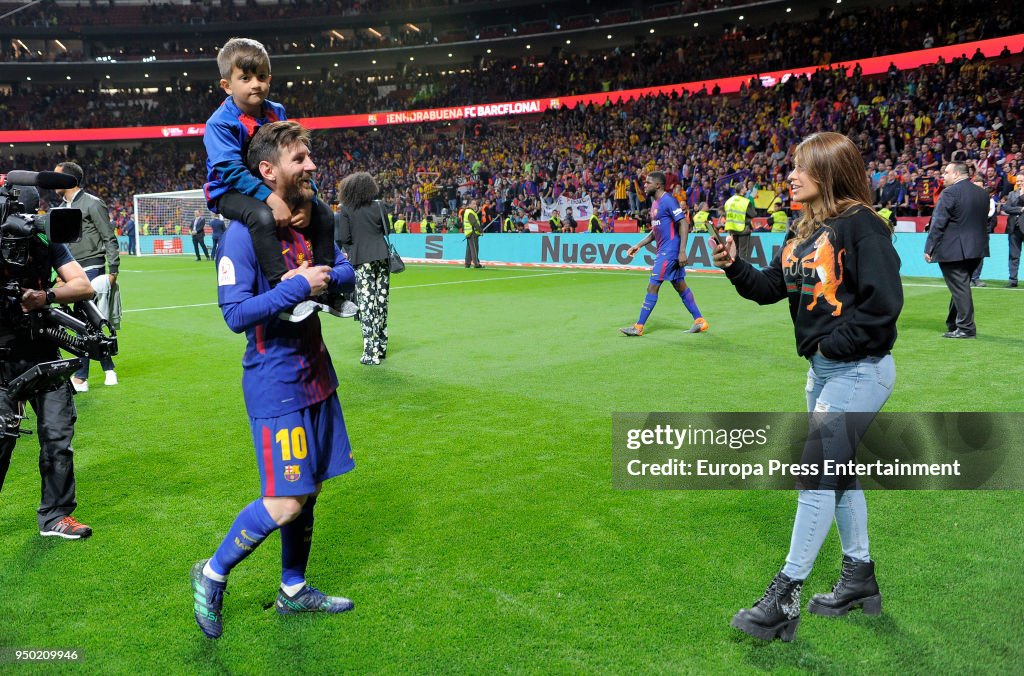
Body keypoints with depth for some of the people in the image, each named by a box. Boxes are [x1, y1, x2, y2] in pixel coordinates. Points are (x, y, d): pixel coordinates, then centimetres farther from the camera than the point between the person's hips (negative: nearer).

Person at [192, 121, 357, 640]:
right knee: (285, 503, -8)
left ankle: (293, 591, 34)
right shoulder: (243, 232, -16)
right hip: (275, 386, -8)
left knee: (311, 488, 15)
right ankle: (213, 575, 19)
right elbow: (236, 313, -21)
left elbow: (349, 272, 9)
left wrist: (323, 278, -11)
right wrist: (299, 286, -23)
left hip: (315, 376, 8)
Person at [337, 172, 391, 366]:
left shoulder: (346, 209, -4)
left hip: (361, 259, -3)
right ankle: (381, 348, 21)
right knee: (381, 301, 11)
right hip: (382, 256, 3)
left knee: (366, 303, -1)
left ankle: (370, 353, -3)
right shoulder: (378, 206, 3)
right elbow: (386, 229, 8)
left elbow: (343, 238, -6)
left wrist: (350, 251, 11)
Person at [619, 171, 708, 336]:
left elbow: (683, 224, -18)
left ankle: (638, 327, -3)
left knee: (652, 287, -8)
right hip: (664, 250, 10)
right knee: (680, 286, 12)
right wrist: (639, 245, 17)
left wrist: (682, 251, -23)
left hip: (670, 251, -10)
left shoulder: (668, 200, -14)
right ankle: (700, 321, 19)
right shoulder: (655, 203, 15)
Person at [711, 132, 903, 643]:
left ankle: (785, 596, 1)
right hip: (823, 370, 9)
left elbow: (884, 302, -22)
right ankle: (859, 579, 34)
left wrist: (834, 343, -17)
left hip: (859, 372, -9)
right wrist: (733, 266, -5)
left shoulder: (861, 225, -16)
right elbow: (771, 288, 11)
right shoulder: (803, 230, 10)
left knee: (816, 473, -8)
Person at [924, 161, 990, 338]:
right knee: (961, 286, 17)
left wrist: (929, 249, -11)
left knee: (959, 288, -3)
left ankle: (966, 328, -1)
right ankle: (954, 324, 26)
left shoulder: (950, 193, -14)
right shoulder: (982, 193, 11)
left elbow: (938, 224, -15)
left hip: (953, 250, -8)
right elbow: (985, 221, 16)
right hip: (976, 249, 8)